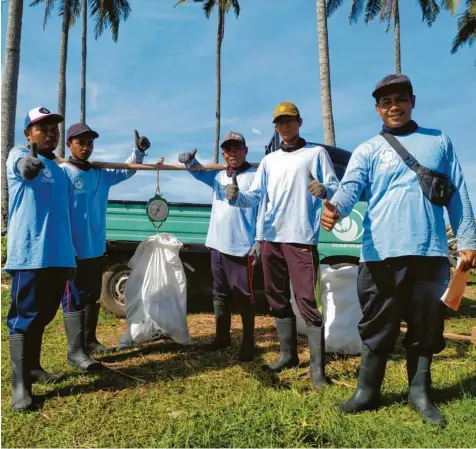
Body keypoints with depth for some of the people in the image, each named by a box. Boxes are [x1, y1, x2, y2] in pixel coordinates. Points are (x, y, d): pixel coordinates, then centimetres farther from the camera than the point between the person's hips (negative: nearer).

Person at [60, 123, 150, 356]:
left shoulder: (101, 173, 10)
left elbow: (127, 171, 20)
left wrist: (139, 151, 2)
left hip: (96, 248, 7)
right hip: (73, 249, -7)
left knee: (93, 297, 18)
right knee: (74, 299, 0)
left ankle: (90, 340, 33)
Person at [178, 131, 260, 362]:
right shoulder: (218, 175, 13)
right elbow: (198, 171, 25)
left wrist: (259, 241, -18)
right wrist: (189, 160, 1)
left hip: (242, 247, -7)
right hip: (217, 245, 7)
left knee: (244, 296, 0)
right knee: (220, 294, 16)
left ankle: (248, 343, 12)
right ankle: (222, 337, 29)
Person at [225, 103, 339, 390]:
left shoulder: (316, 153, 6)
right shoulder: (269, 160, 18)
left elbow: (336, 189, -1)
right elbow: (256, 196, 10)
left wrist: (324, 190, -24)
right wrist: (236, 196, -12)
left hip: (301, 238, -5)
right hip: (270, 238, 6)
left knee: (307, 302, -9)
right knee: (277, 300, 13)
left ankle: (318, 368, -2)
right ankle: (288, 354, 28)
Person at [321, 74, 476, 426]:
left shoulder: (439, 141, 13)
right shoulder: (367, 151, 7)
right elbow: (350, 187, -11)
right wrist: (335, 208, -33)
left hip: (430, 252, 2)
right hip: (382, 253, -1)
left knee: (427, 326, 10)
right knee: (377, 327, 6)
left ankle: (420, 392, 27)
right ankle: (367, 391, 19)